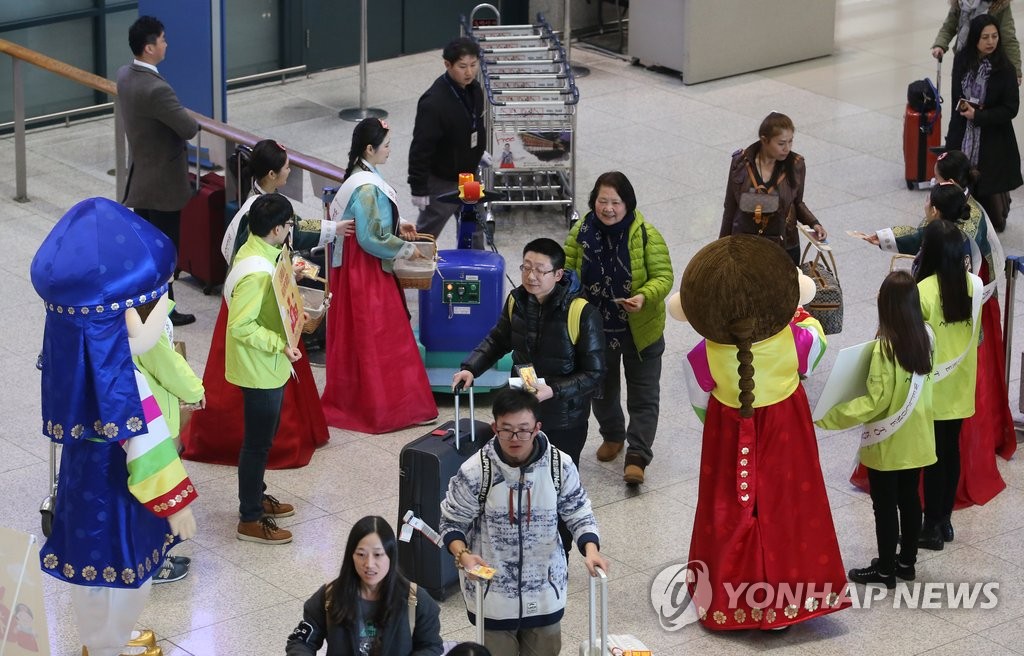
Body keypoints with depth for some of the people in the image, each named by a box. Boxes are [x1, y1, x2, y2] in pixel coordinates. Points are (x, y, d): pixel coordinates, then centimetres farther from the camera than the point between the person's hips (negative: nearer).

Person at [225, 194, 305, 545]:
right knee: (258, 442, 1)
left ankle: (255, 497, 40)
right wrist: (280, 344, -26)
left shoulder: (256, 252, 2)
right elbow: (241, 326, -29)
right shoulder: (256, 272, -30)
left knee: (263, 437, 24)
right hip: (260, 369, -10)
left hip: (268, 366, 10)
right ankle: (250, 519, 12)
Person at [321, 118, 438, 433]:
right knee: (378, 338, -1)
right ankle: (385, 406, 7)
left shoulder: (363, 177, 6)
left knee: (361, 336, 17)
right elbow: (371, 238, -24)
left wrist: (398, 226, 11)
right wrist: (406, 249, -12)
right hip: (367, 272, -10)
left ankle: (354, 399, 26)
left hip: (362, 268, 10)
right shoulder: (367, 188, -25)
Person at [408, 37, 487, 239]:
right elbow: (420, 148, -26)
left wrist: (477, 152, 26)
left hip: (469, 174, 8)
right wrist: (418, 188, -22)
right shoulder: (434, 103, -31)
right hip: (442, 182, -8)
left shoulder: (473, 89, -5)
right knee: (425, 235, 7)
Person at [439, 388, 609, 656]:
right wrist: (463, 555, -26)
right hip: (492, 590, -2)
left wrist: (590, 550, -19)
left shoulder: (560, 466, -13)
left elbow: (579, 514, -1)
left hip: (544, 588, 2)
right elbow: (452, 522, -7)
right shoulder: (475, 472, -18)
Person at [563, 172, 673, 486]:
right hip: (596, 329, 3)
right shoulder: (581, 232, -8)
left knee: (643, 397, 1)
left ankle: (637, 457, 6)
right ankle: (612, 436, 46)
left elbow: (663, 276, -15)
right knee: (600, 389, 22)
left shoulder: (646, 235, -18)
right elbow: (568, 271, 2)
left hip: (640, 331, -3)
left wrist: (644, 297, -34)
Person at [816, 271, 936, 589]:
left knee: (885, 505, 6)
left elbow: (874, 401, -24)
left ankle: (885, 569, 16)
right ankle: (907, 562, 29)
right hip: (916, 438, 7)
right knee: (909, 498, 18)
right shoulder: (924, 337, -4)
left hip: (887, 442, -7)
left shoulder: (885, 347, -24)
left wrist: (828, 417, -21)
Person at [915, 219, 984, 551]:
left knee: (933, 455, 3)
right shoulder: (974, 284, -3)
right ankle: (945, 520, 26)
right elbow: (974, 332, 8)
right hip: (961, 384, 6)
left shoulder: (923, 290, -22)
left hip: (932, 386, -6)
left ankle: (932, 527, 11)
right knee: (952, 451, 16)